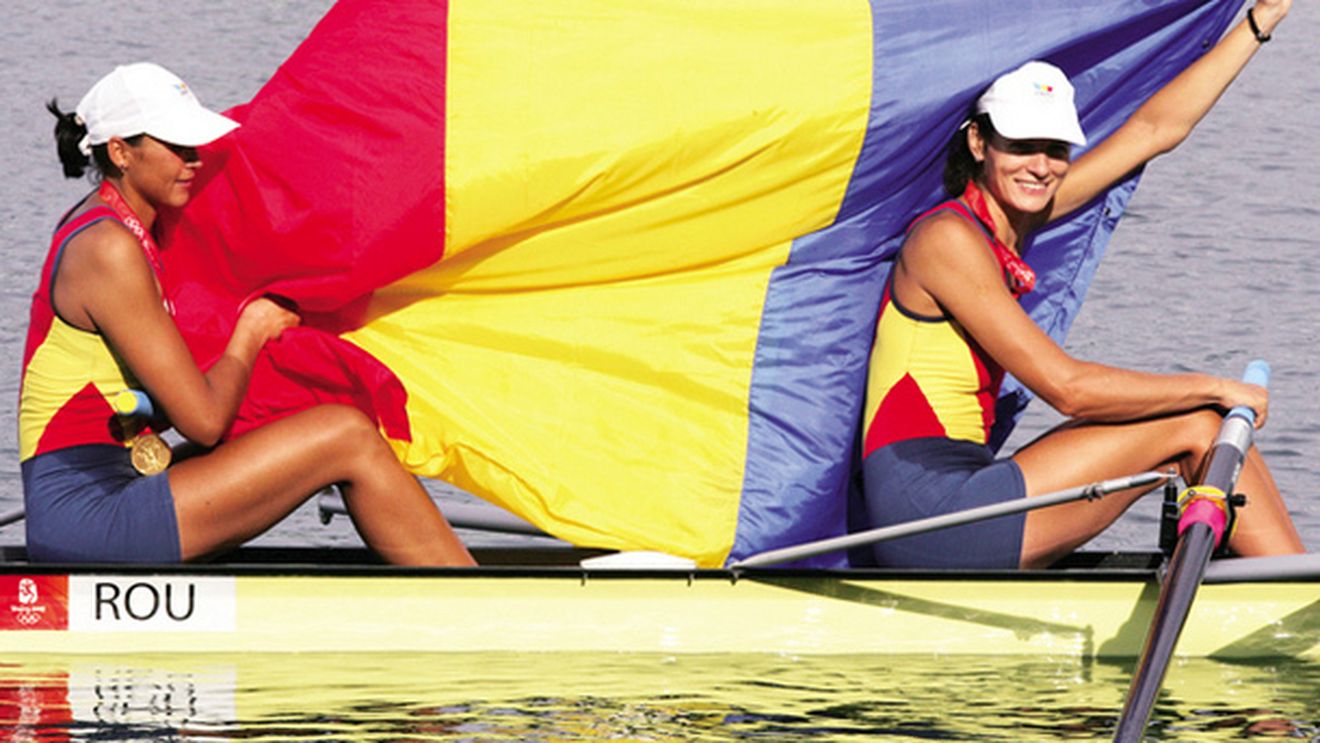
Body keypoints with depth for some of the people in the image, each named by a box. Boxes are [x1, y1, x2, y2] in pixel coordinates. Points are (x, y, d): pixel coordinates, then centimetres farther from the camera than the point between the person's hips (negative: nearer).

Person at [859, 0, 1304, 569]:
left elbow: (1153, 129, 20)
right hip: (929, 508, -9)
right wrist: (1213, 390, -8)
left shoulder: (1006, 217, 13)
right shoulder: (949, 238, -13)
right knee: (1196, 426, -5)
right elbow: (1066, 386, -17)